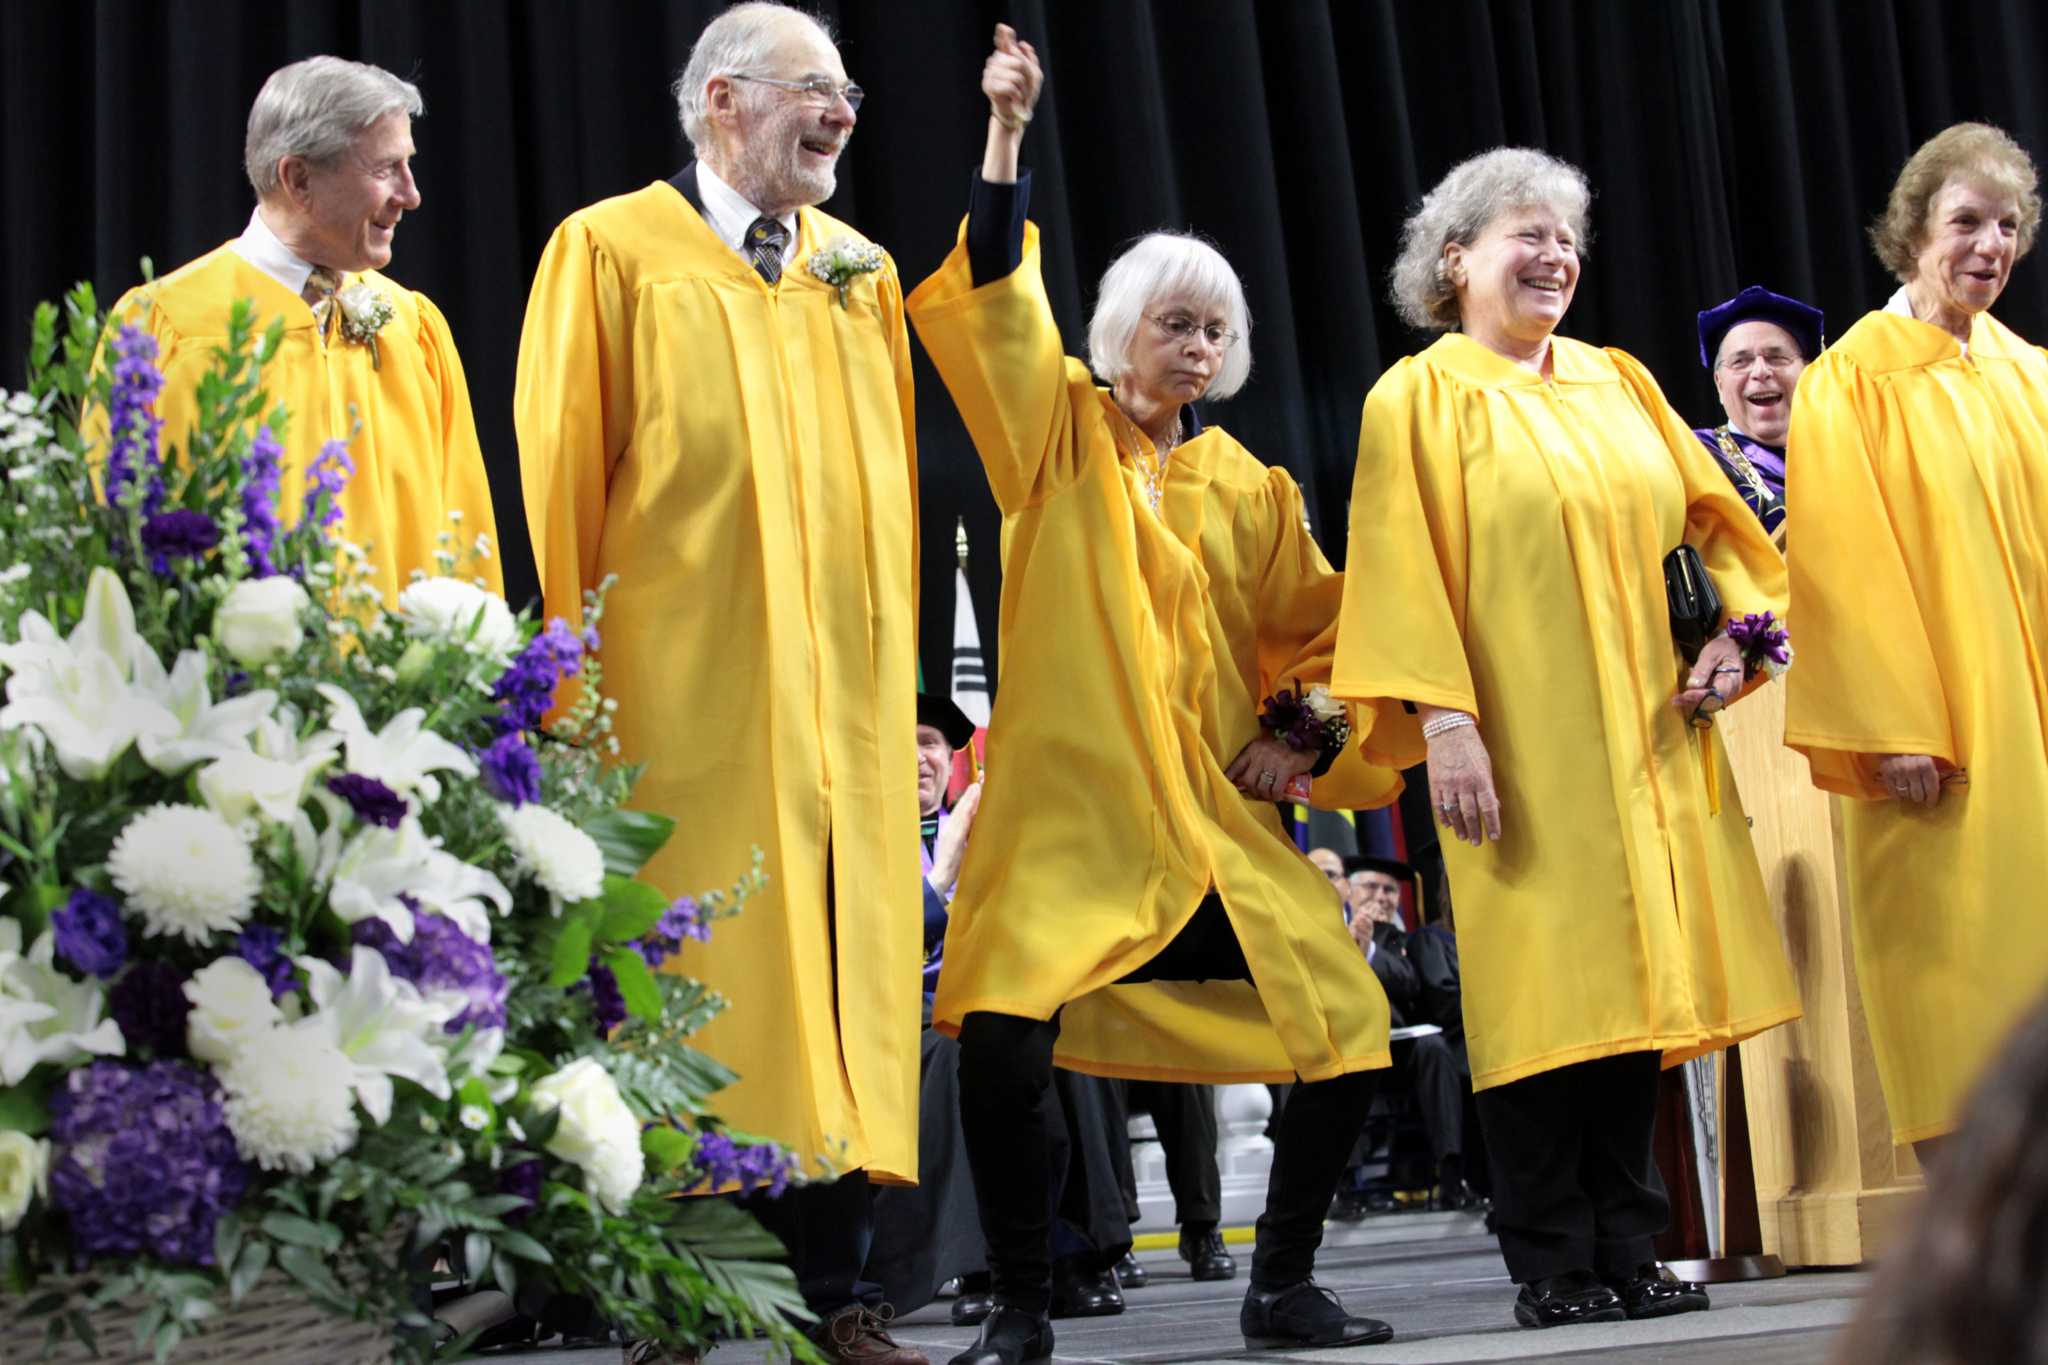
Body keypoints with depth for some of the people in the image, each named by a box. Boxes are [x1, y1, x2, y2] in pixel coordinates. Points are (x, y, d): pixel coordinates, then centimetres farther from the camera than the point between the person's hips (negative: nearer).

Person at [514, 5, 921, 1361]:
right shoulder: (614, 252, 2)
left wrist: (891, 668, 11)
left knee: (838, 981, 2)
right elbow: (561, 484, -3)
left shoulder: (862, 271, 17)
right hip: (683, 688, -5)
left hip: (843, 692, 5)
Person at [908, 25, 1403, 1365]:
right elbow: (996, 300, -8)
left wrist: (1307, 731, 1)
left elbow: (1320, 628, 19)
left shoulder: (1251, 490, 12)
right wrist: (1006, 136, -16)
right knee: (1003, 1039, -20)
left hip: (1220, 823, 4)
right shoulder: (1060, 439, 4)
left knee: (1348, 1031, 0)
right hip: (1066, 812, -4)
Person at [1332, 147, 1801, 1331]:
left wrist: (1731, 634, -1)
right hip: (1522, 745, -5)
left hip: (1647, 737, 5)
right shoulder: (1423, 398, 1)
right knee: (1546, 993, -5)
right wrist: (1441, 718, -17)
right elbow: (1400, 574, -7)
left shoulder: (1620, 382, 16)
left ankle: (1630, 1248, 10)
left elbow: (1715, 522, 17)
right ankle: (1554, 1266, 1)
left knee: (1636, 980, 3)